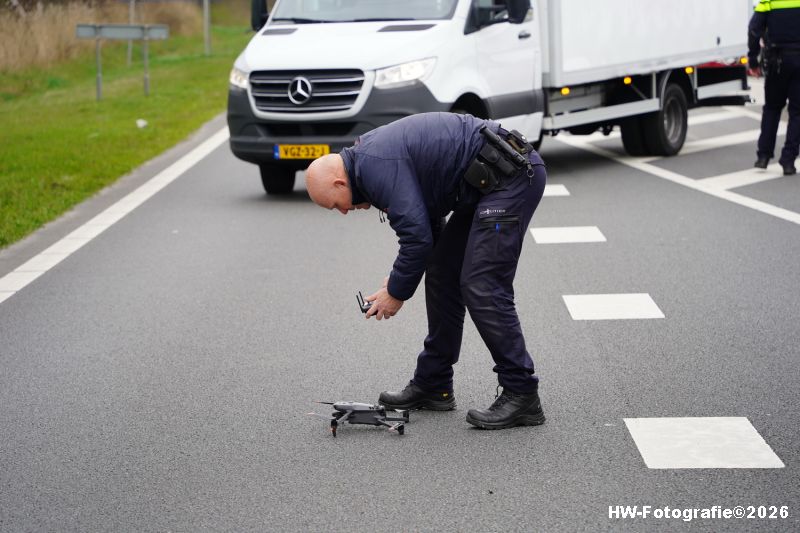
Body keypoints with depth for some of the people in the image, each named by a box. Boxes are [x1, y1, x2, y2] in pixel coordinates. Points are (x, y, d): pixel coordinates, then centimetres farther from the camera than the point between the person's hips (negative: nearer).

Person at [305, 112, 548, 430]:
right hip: (489, 182, 11)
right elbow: (426, 223, 24)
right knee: (441, 275, 12)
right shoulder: (373, 154, 16)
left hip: (510, 177, -11)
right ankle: (433, 386, 19)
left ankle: (521, 395, -7)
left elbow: (416, 235, -19)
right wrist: (399, 277, 16)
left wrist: (396, 292, -5)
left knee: (481, 287, -13)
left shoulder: (374, 166, -16)